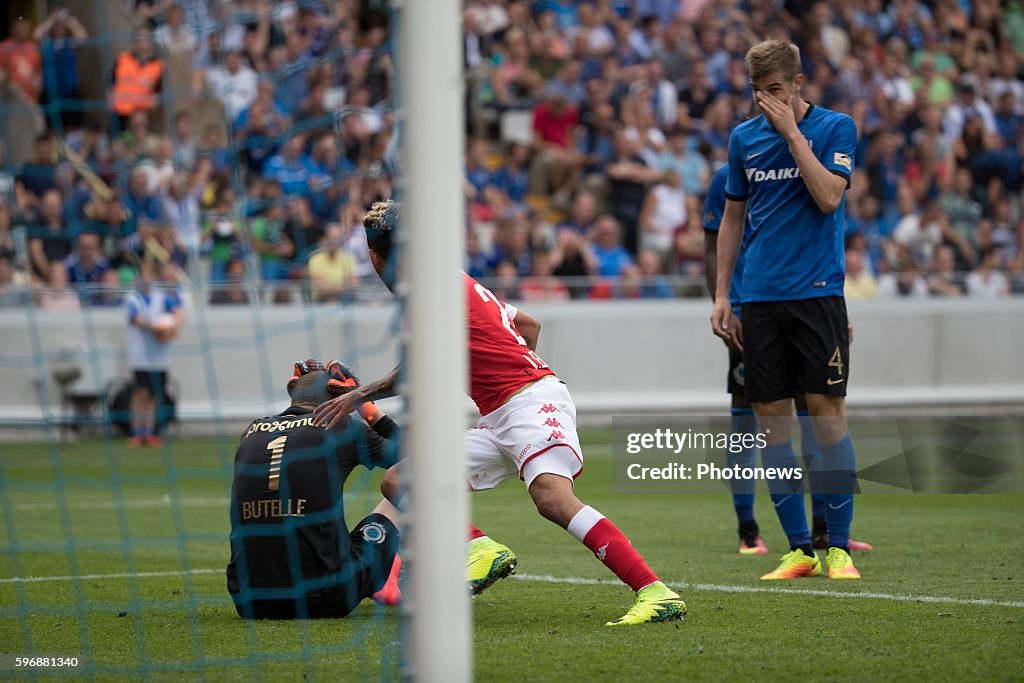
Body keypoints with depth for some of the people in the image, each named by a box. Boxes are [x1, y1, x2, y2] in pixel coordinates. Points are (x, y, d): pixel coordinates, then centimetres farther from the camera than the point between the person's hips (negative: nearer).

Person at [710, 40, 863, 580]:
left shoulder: (835, 127, 0)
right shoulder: (744, 137, 11)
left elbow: (829, 196, -14)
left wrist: (790, 130, -13)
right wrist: (721, 294, 11)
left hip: (817, 291, -4)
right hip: (760, 296, 4)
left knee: (826, 411, -7)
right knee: (770, 418, 0)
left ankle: (839, 546, 0)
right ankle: (800, 550, 6)